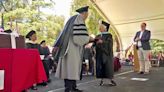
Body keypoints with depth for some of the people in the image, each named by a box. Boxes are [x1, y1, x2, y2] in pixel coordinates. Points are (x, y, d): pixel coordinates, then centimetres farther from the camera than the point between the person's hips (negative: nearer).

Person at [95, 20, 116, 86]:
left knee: (108, 67, -4)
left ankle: (111, 80, 4)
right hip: (100, 54, 4)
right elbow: (95, 43, 6)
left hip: (106, 54, -4)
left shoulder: (109, 35, 0)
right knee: (100, 67, 2)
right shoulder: (98, 36, 15)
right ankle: (101, 80, 9)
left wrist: (102, 42, -28)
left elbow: (109, 43, -15)